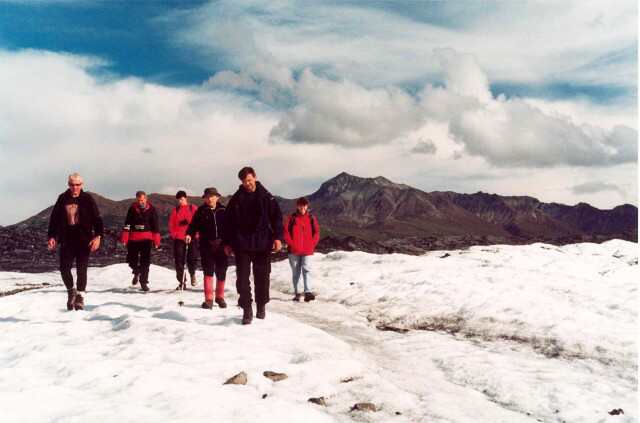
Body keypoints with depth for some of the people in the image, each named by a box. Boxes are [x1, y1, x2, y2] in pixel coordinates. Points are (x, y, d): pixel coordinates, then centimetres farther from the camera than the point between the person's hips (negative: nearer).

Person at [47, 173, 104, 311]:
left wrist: (98, 236, -15)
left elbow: (97, 219, -3)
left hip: (84, 240, -2)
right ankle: (71, 290, 24)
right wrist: (52, 236, 1)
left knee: (81, 269, -1)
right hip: (67, 240, 2)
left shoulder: (88, 199, -1)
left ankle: (80, 296, 11)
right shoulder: (62, 199, 5)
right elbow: (54, 218, 9)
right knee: (64, 268, -2)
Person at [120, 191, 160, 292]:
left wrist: (156, 240, -3)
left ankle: (143, 282, 2)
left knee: (145, 261, -5)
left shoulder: (151, 209, -1)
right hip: (133, 238, 2)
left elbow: (155, 225, 1)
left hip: (146, 238, -2)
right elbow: (127, 224, 2)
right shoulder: (132, 209, 2)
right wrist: (124, 238, -5)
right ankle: (136, 272, 37)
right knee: (131, 260, 6)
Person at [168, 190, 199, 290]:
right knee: (179, 261, 0)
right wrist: (173, 234, -2)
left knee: (193, 258, -4)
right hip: (179, 238, 2)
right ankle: (182, 282, 8)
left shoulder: (193, 208, 5)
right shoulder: (175, 210, 11)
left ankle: (192, 274, 27)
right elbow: (171, 224, 10)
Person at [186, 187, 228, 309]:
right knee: (208, 271, -3)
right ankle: (208, 299, 4)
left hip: (221, 245, 1)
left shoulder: (223, 210, 4)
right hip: (206, 245, -1)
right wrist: (189, 234, -18)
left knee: (221, 272, 8)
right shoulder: (201, 210, 2)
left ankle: (220, 297, 24)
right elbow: (194, 225, 0)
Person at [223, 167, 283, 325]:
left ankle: (261, 306, 24)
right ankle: (247, 309, 3)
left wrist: (277, 237, -9)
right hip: (242, 245, 1)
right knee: (242, 277, -4)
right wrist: (227, 243, 6)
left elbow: (277, 217, 1)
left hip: (262, 244, -1)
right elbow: (228, 221, 9)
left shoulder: (266, 197, 2)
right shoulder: (236, 199, 6)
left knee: (262, 276, 8)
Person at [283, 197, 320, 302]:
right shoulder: (291, 218, 2)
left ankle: (308, 292, -19)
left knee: (306, 269, -13)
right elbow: (286, 232, 0)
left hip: (307, 251, 0)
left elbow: (316, 232, 6)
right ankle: (296, 293, 17)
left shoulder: (312, 218, 5)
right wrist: (291, 244, -9)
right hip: (294, 251, 1)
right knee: (295, 272, 9)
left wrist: (312, 244, -5)